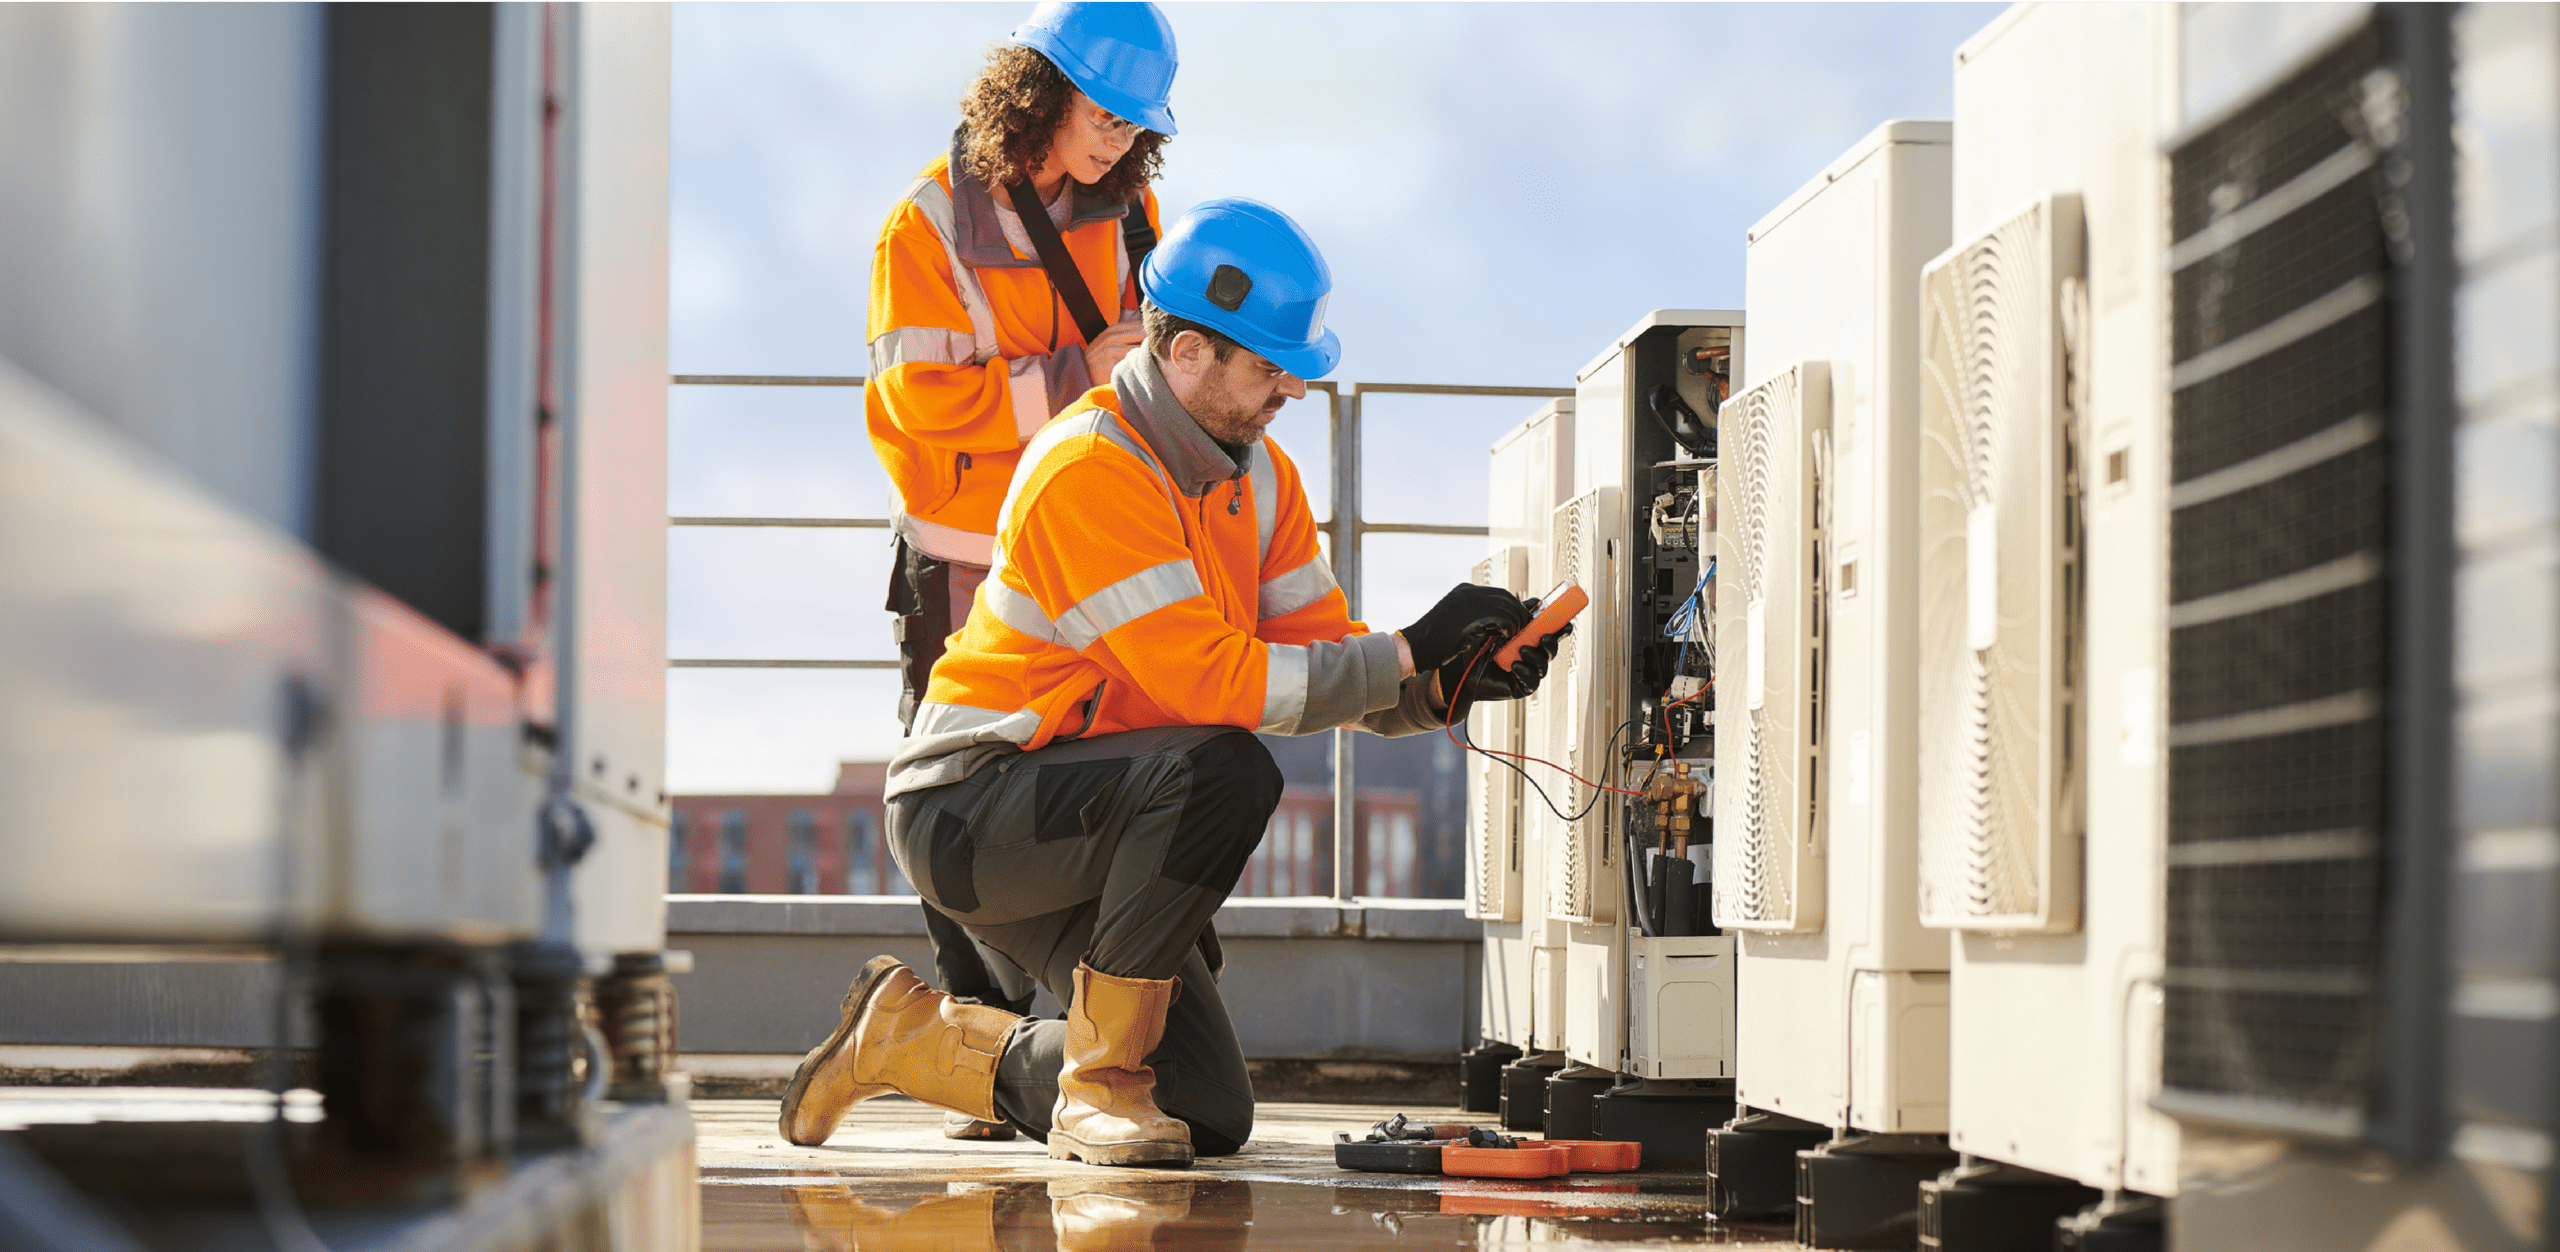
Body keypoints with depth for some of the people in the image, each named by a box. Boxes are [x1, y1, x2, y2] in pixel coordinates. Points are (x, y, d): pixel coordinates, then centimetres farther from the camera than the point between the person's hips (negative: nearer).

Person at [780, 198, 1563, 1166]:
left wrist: (1450, 685, -16)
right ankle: (1100, 1080, -19)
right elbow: (1213, 684, -29)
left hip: (1073, 824, 9)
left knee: (1211, 1119, 1)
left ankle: (911, 1034, 19)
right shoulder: (1089, 470, -23)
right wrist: (1410, 653, -28)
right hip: (967, 811, -9)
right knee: (1225, 771, -34)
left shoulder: (1257, 475, 6)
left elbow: (1323, 656, 3)